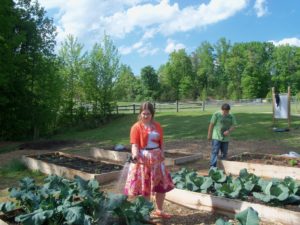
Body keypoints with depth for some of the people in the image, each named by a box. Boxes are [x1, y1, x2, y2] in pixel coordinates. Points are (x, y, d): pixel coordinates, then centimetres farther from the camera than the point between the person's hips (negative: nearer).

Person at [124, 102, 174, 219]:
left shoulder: (157, 126, 6)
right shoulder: (136, 127, -9)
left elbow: (161, 142, 11)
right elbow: (134, 145, -16)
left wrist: (162, 154, -2)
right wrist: (135, 156, -33)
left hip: (156, 159, 5)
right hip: (143, 160, -5)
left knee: (162, 185, 13)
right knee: (144, 188, 7)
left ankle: (159, 210, 33)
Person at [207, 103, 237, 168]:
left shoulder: (231, 117, 3)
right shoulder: (216, 114, -8)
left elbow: (233, 126, 3)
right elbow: (211, 125, -5)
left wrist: (229, 131, -18)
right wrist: (209, 135, -3)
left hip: (225, 138, 4)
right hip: (216, 137, -4)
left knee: (224, 153, 12)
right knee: (215, 152, -10)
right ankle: (212, 166, -9)